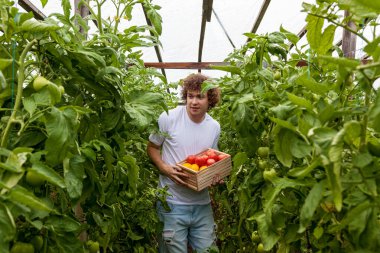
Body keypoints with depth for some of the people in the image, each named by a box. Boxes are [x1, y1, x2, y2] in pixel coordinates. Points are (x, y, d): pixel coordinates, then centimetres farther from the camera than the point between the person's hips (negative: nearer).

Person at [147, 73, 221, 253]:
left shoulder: (215, 127, 3)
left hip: (202, 204, 4)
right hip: (172, 203, -4)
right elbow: (152, 148, 0)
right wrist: (165, 168, -18)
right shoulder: (168, 118, -11)